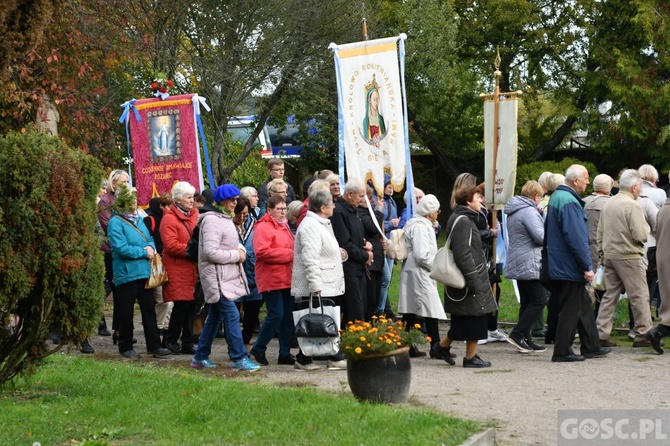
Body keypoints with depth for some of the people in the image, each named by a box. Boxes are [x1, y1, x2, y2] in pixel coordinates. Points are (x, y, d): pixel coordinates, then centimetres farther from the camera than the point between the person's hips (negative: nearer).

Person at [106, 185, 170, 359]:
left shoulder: (138, 219, 12)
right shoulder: (115, 222, -12)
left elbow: (150, 239, 19)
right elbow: (121, 248, -19)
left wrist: (151, 248, -4)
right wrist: (144, 252, -13)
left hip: (144, 272, 7)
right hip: (126, 274, -7)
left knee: (149, 310, 7)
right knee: (126, 312, 3)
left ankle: (154, 345, 11)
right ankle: (126, 347, 14)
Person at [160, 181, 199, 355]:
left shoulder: (194, 215, 15)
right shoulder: (169, 219, -7)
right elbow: (171, 245, -16)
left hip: (192, 268, 7)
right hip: (177, 269, -7)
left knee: (191, 306, 6)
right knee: (182, 305, -8)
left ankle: (187, 343, 12)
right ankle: (170, 339, 7)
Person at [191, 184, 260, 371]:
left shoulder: (226, 219, 16)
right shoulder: (212, 221, -15)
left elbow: (233, 243, 27)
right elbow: (210, 252, -22)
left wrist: (240, 250, 4)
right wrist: (235, 256, -14)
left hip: (229, 276, 10)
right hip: (217, 278, -10)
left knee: (215, 317, 13)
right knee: (232, 315, -12)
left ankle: (200, 357, 20)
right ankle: (239, 358, -11)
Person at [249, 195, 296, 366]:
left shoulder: (284, 227, 20)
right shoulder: (263, 228, -9)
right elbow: (262, 252, -21)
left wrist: (293, 254, 10)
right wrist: (288, 254, -17)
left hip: (287, 279, 9)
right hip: (272, 280, -9)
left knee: (289, 316, 6)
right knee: (276, 315, -12)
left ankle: (285, 354, 12)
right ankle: (258, 349, 3)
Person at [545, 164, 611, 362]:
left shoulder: (556, 196, 12)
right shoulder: (569, 202, -21)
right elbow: (576, 238, -25)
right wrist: (587, 266, -20)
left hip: (558, 264, 10)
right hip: (570, 267, -10)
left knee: (583, 305, 17)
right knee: (570, 310, -2)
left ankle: (591, 347, 24)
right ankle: (562, 351, 4)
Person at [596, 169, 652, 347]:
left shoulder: (608, 204, 10)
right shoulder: (632, 206, -15)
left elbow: (600, 232, 14)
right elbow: (640, 235, -18)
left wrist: (602, 253, 20)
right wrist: (646, 226, 2)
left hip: (609, 255, 8)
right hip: (628, 256, -8)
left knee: (610, 295, 11)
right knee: (639, 296, 0)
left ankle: (601, 334, 8)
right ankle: (643, 334, 1)